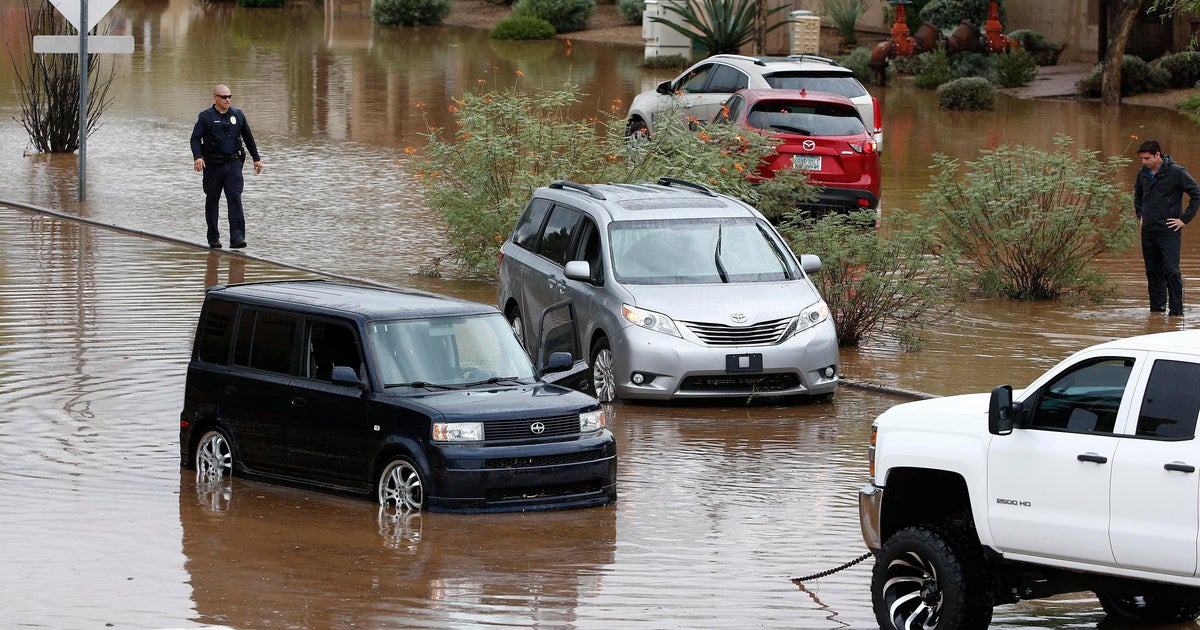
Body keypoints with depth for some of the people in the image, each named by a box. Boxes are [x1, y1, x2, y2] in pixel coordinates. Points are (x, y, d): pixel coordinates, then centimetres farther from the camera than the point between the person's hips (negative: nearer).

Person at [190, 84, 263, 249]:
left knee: (235, 198, -12)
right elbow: (195, 138, -8)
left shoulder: (238, 115, 9)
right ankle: (213, 238, 17)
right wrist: (197, 157, -25)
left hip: (233, 164, 1)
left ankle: (237, 237, -18)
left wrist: (257, 158, 18)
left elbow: (248, 137, 18)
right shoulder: (206, 117, -1)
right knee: (212, 201, 7)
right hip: (212, 165, -1)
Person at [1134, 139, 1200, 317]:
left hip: (1169, 231, -6)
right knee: (1152, 272, 8)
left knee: (1171, 270, -10)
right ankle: (1156, 308, 16)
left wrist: (1184, 219, -10)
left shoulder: (1176, 172, -10)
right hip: (1148, 232, 6)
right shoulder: (1143, 173, 8)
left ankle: (1176, 310, -5)